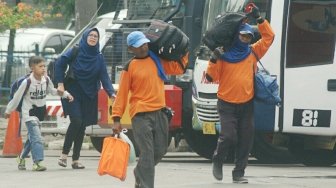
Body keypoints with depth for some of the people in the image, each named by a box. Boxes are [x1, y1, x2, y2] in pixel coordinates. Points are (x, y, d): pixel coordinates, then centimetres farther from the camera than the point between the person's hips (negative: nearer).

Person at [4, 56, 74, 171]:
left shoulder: (46, 80, -4)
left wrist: (66, 94, 1)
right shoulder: (27, 82, -18)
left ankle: (21, 158, 36)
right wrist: (8, 111, 3)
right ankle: (37, 162, -24)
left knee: (32, 138, 16)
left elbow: (53, 91, 14)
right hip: (29, 113, -6)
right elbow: (17, 97, -7)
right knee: (36, 138, -19)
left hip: (40, 113, 6)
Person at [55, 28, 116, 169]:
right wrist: (60, 84, -9)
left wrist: (111, 93, -17)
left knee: (82, 126, 4)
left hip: (89, 96, 4)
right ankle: (64, 154, -10)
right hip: (73, 92, -4)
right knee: (76, 121, -20)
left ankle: (76, 160, 9)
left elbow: (104, 77, -3)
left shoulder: (99, 57, 4)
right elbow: (60, 65, -1)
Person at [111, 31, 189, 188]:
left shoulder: (158, 60, 10)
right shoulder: (129, 67, -3)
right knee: (147, 153, -13)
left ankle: (140, 173, 36)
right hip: (141, 115, -5)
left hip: (160, 112, 5)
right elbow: (122, 94, -4)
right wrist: (117, 118, -8)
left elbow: (178, 68, 20)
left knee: (160, 151, 12)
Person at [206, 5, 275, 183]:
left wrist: (259, 18, -5)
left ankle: (239, 172, 9)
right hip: (227, 105, -4)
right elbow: (211, 77, -5)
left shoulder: (253, 52, 5)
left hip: (247, 104, 4)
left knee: (245, 140, 2)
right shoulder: (223, 54, -4)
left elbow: (269, 36, 5)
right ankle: (217, 161, 16)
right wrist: (213, 60, -22)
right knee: (228, 137, -12)